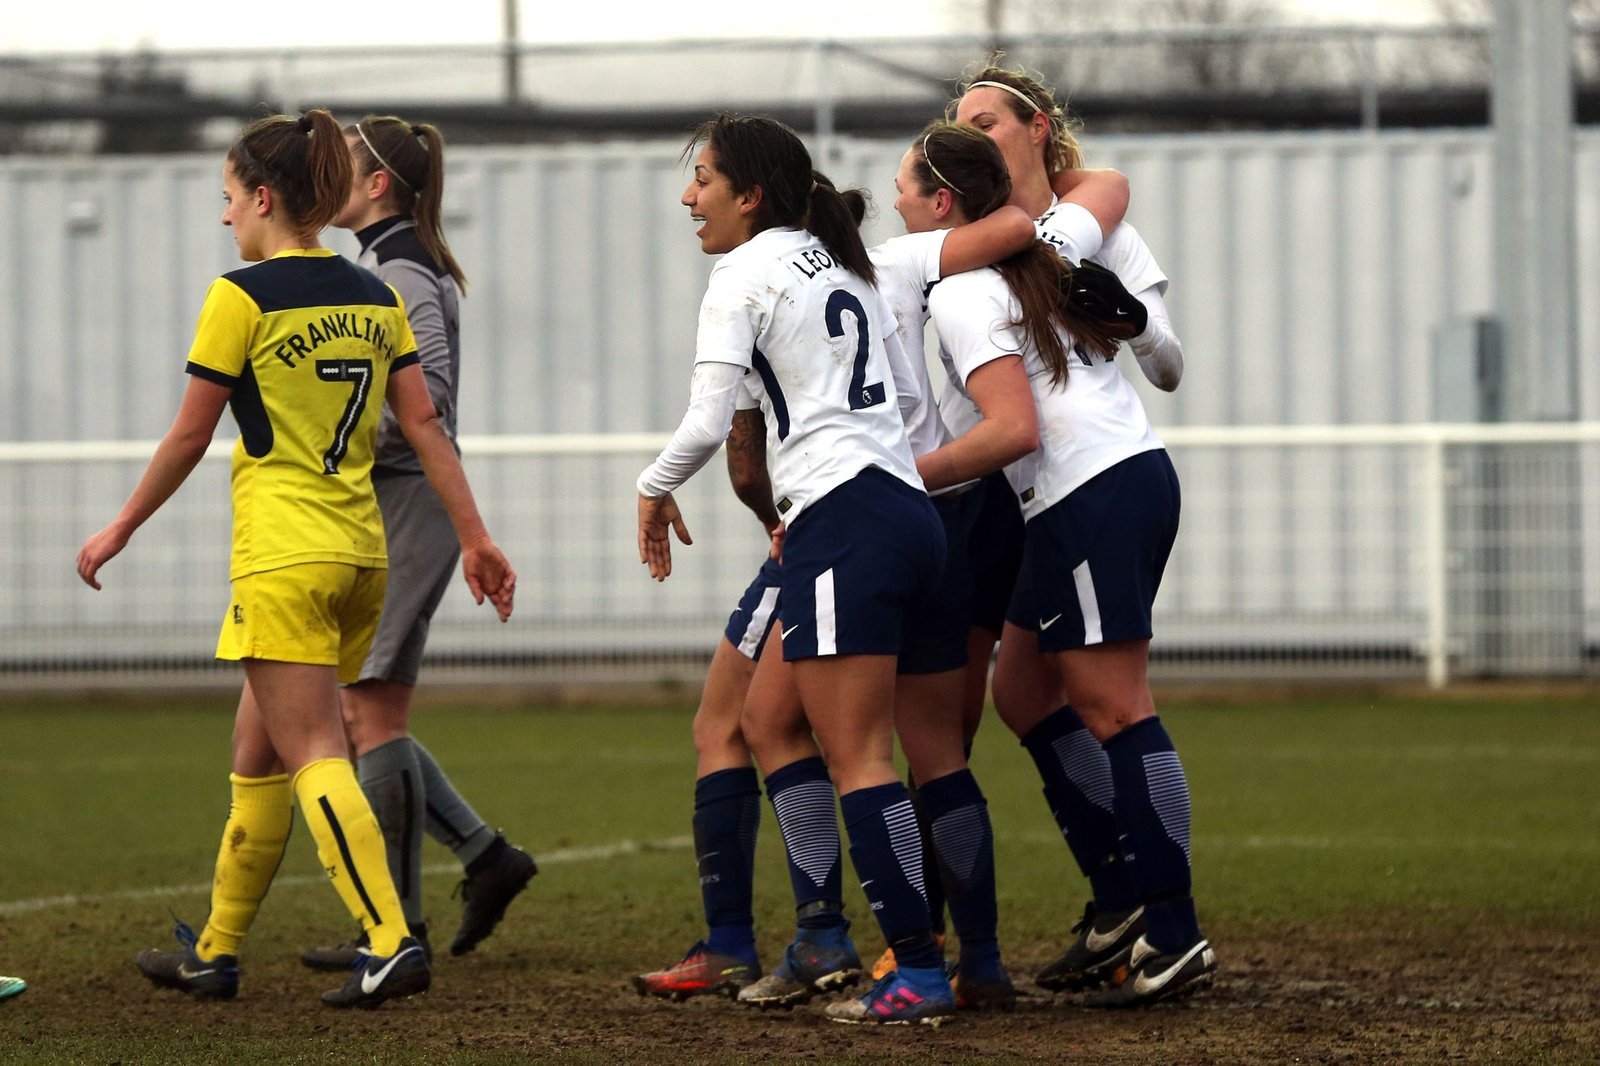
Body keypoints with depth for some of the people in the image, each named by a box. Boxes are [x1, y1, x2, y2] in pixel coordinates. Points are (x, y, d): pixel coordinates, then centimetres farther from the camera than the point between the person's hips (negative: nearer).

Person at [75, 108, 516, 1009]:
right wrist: (475, 536, 9)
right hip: (361, 553, 7)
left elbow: (189, 437, -4)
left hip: (283, 555, -7)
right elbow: (424, 422, 7)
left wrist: (120, 530, 8)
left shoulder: (243, 296, -9)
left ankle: (391, 943, -22)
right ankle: (216, 951, 23)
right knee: (259, 753, 16)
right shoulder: (373, 296, 10)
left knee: (315, 758, -9)